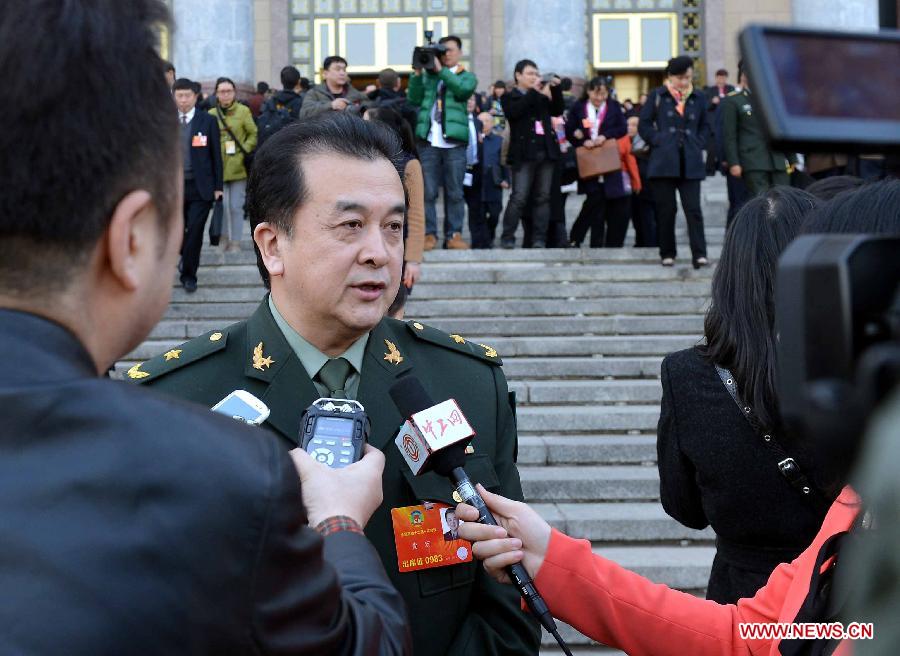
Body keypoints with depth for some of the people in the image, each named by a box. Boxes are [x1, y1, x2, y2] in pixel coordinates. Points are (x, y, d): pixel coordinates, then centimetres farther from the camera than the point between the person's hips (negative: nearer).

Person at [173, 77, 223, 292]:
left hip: (200, 186, -2)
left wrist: (218, 186, -1)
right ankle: (186, 256, 38)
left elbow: (216, 155, 2)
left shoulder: (208, 121, 1)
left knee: (195, 231, -5)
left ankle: (189, 274, 7)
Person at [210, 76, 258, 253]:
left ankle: (236, 241, 13)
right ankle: (224, 236, 22)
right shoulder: (211, 114, 4)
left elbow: (254, 134, 3)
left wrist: (245, 149, -9)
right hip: (218, 167, 1)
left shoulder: (243, 111, 0)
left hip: (238, 167, -1)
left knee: (236, 206, 2)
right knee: (222, 204, 0)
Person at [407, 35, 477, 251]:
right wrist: (417, 74, -2)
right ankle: (429, 234, 1)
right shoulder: (428, 75, 18)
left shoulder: (467, 76, 14)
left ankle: (454, 235, 5)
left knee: (454, 192, 1)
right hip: (428, 140, 1)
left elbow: (464, 89, -9)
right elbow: (414, 99, 7)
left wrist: (441, 70, -9)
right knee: (428, 192, -2)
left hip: (454, 142, -1)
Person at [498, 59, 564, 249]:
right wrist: (534, 91, -15)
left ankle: (539, 240, 4)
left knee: (542, 197, 3)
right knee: (519, 197, -10)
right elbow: (514, 112, -14)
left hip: (545, 152, 5)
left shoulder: (542, 97, 21)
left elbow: (557, 111, 13)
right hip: (524, 153, -5)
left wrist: (556, 89, 1)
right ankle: (507, 239, -5)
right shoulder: (509, 97, 5)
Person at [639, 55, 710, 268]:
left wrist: (698, 144, 7)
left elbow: (704, 126, 22)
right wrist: (658, 141, -5)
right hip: (664, 161, -1)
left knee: (693, 209, -6)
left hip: (690, 163, 1)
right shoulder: (657, 96, 5)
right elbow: (644, 125, 6)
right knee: (666, 209, 2)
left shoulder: (698, 98, 12)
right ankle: (667, 253, 13)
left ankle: (699, 254, -9)